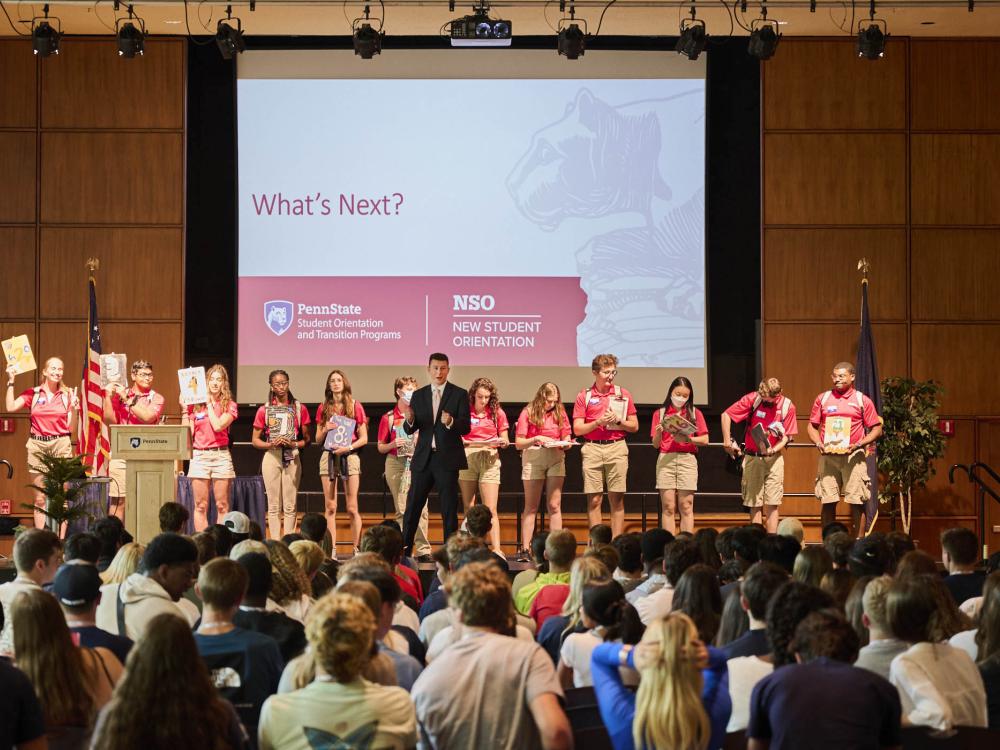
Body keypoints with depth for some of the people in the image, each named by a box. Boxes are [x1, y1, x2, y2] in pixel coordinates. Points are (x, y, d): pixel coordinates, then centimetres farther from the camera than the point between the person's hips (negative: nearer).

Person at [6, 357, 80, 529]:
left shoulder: (68, 395, 7)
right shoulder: (32, 394, 8)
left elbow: (72, 429, 5)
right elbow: (11, 407, -8)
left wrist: (74, 410, -11)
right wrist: (11, 381, -5)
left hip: (61, 445, 0)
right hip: (37, 446, 1)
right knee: (40, 498, 4)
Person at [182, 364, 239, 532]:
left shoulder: (229, 405, 5)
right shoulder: (195, 404, 9)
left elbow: (218, 426, -13)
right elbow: (187, 433, 4)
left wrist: (210, 403, -5)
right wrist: (184, 409, 1)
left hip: (221, 455, -1)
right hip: (199, 455, 1)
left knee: (222, 506, 0)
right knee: (200, 506, 1)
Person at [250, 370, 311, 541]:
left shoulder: (299, 409, 6)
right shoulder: (264, 410, 6)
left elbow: (306, 439, 8)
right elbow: (255, 440, 7)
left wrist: (293, 444, -11)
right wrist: (271, 444, -11)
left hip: (292, 457, 0)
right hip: (271, 456, 0)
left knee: (290, 506, -1)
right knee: (274, 505, 0)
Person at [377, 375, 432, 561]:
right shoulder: (388, 418, 5)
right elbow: (381, 448, 7)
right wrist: (393, 445, -12)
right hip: (396, 464, -1)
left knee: (421, 507, -7)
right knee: (402, 509, -1)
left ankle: (423, 551, -6)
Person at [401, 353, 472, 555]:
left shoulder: (459, 395, 0)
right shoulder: (418, 395, 10)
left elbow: (465, 427, -7)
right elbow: (409, 430, 7)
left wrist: (450, 422, -28)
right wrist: (409, 419, -16)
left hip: (447, 458, -3)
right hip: (423, 458, 3)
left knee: (449, 510, 0)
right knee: (412, 506, 3)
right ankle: (404, 550, 9)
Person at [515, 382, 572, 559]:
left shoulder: (560, 413, 8)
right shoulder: (528, 413, 0)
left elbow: (567, 439, 13)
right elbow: (518, 443, -1)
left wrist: (565, 444, -9)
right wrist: (535, 440, -17)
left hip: (556, 457, 2)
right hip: (533, 458, -2)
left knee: (554, 505, -1)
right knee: (531, 506, -1)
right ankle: (524, 549, 0)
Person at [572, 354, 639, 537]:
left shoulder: (623, 395, 9)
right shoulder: (584, 396, 7)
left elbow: (634, 426, 11)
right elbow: (577, 429, 3)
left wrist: (618, 421, -7)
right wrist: (599, 422, -10)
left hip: (617, 448, 0)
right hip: (592, 449, 0)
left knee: (617, 499, -1)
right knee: (594, 500, -2)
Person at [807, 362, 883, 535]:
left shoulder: (862, 400, 5)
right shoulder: (822, 399, 12)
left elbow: (877, 430, 4)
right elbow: (812, 426, 15)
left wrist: (859, 444, -10)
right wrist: (818, 443, -4)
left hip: (853, 456, -2)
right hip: (828, 456, 2)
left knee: (857, 503, -4)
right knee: (828, 502, 0)